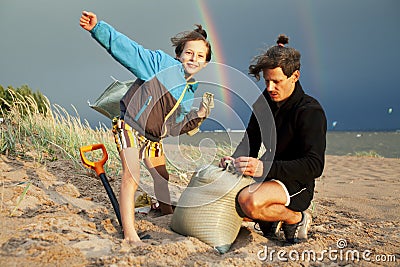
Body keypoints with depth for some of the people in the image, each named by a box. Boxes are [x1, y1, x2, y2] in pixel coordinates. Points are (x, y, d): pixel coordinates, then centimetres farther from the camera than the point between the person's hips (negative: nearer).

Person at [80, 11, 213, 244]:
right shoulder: (161, 63, -14)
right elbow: (127, 48, -19)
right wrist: (98, 28, -30)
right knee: (132, 177, -19)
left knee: (163, 177, 21)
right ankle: (130, 234, -16)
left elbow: (173, 128, 2)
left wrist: (199, 116, -13)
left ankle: (170, 216, 44)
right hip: (130, 127, -7)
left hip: (153, 138, 7)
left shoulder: (190, 96, 2)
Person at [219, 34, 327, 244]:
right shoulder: (265, 101, 6)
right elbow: (250, 141, 12)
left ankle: (296, 219, -6)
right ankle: (267, 216, 10)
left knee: (249, 201, -35)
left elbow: (314, 165, -25)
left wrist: (264, 167, -36)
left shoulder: (310, 111, -16)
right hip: (268, 178, 8)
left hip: (296, 184, -7)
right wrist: (235, 160, -12)